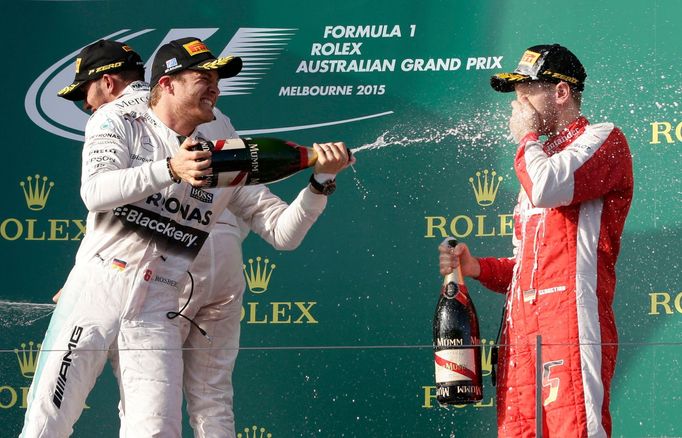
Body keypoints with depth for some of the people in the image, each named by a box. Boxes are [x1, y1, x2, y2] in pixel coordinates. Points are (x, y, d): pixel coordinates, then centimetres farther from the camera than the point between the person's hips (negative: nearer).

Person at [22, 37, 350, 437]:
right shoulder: (119, 125, 5)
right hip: (95, 291, -2)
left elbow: (282, 230, 8)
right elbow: (95, 193, -14)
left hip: (157, 313, 2)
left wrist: (322, 180, -8)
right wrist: (170, 170, -26)